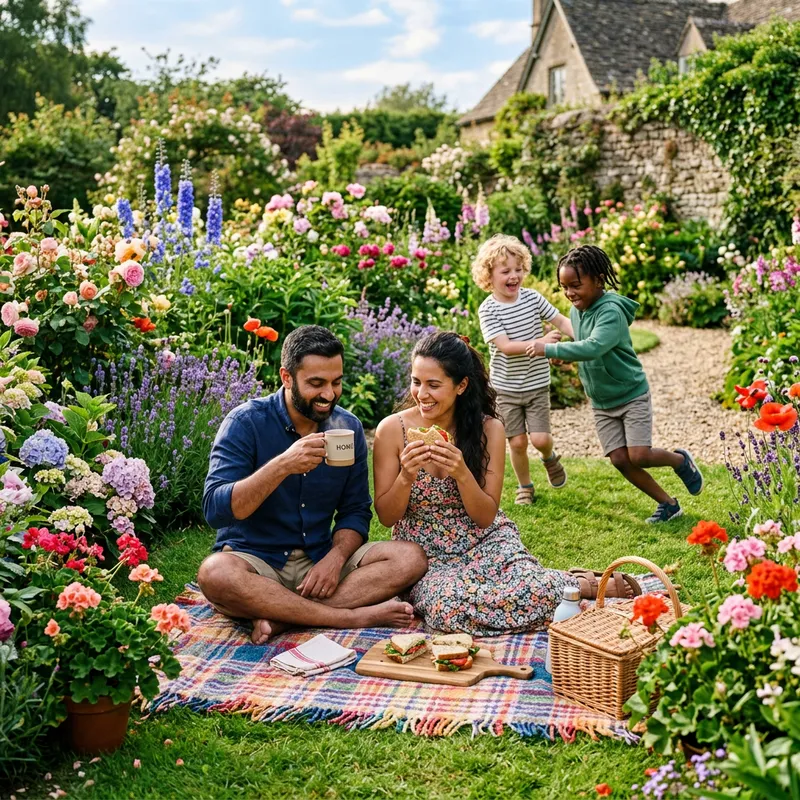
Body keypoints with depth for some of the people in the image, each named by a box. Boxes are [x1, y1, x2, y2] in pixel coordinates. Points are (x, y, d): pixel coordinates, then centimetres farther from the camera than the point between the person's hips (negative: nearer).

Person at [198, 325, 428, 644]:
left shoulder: (348, 428, 4)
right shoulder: (246, 423, -10)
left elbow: (355, 511, 8)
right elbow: (216, 510, -20)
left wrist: (335, 558, -14)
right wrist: (282, 466, -32)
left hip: (320, 560, 4)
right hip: (255, 561, -4)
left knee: (410, 557, -17)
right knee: (215, 573, -37)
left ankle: (280, 616, -27)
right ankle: (353, 616, -27)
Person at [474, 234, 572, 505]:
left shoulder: (532, 298, -5)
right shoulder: (488, 309, -14)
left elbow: (561, 320, 2)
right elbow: (506, 347, -23)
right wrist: (541, 344, -34)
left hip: (537, 384, 1)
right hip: (506, 387, -1)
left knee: (540, 438, -8)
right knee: (517, 442, 4)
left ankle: (549, 457, 28)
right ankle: (525, 486, 28)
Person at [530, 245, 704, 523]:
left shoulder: (611, 312, -25)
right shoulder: (575, 311, 0)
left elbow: (593, 348, -42)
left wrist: (550, 349, -39)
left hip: (632, 394, -7)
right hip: (601, 403, 7)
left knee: (639, 456, -12)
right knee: (620, 459, 1)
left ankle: (681, 460, 21)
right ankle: (668, 503, 18)